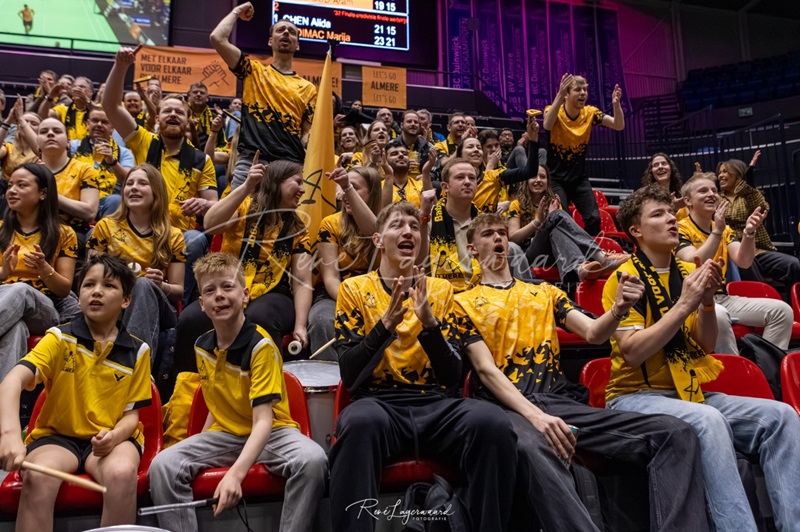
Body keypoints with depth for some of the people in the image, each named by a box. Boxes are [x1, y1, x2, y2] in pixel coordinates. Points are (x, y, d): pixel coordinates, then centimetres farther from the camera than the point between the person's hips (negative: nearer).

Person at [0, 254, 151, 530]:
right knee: (36, 478, -34)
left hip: (113, 437, 0)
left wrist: (115, 435, -23)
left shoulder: (137, 351, -1)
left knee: (122, 473, -33)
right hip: (57, 435, 0)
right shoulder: (59, 338, -5)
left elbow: (132, 414, 2)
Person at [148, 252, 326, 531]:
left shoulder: (260, 345, -19)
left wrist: (235, 473, -39)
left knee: (312, 460, -35)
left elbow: (263, 420, -26)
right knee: (163, 466, -20)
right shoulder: (202, 346, 1)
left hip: (270, 432, -5)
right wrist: (199, 448, 5)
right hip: (223, 433, 5)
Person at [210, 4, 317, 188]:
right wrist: (237, 11, 20)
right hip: (250, 161, -1)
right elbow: (217, 38, 5)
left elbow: (308, 132, 14)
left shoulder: (308, 88, 17)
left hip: (291, 164, 1)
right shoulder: (254, 71, 15)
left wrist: (306, 165, -6)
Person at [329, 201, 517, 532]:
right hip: (380, 403, -2)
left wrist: (429, 323, -13)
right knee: (360, 421, -38)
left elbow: (453, 377, 3)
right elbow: (349, 375, -3)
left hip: (436, 405, 2)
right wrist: (386, 324, -17)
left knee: (493, 423, -30)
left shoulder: (441, 290, 11)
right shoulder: (354, 289, 7)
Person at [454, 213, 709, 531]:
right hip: (505, 407, -4)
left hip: (560, 401, 5)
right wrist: (535, 416, -19)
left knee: (676, 433, -15)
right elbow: (486, 370, -2)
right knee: (532, 450, -44)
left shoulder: (545, 292, 24)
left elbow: (593, 333, 10)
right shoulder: (464, 303, 10)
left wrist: (618, 310, -15)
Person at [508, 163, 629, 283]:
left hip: (555, 254, 3)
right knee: (558, 215, -29)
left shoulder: (552, 203, 22)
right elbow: (513, 238, -3)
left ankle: (578, 267, -65)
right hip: (531, 255, -3)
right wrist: (537, 221, -14)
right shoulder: (517, 205, 10)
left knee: (557, 231, -33)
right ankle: (599, 256, -52)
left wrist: (552, 218, -7)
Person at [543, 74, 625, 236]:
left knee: (594, 218, -5)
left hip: (579, 178, 4)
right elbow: (547, 125, -38)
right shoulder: (554, 111, -13)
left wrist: (616, 104, -31)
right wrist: (559, 95, -50)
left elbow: (619, 126, -11)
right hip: (556, 178, -3)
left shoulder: (590, 112, -3)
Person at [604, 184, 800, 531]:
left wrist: (707, 301, -9)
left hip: (691, 391, 7)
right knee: (708, 420, -35)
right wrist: (683, 304, -22)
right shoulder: (625, 278, -10)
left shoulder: (687, 272, 9)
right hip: (637, 396, -6)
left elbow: (706, 347, 9)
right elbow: (632, 353, -20)